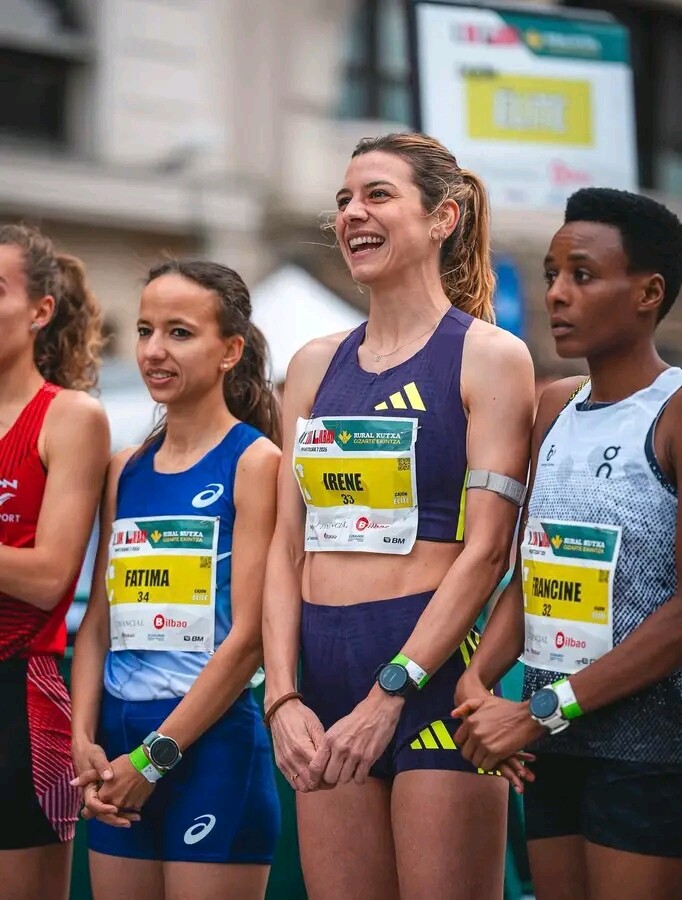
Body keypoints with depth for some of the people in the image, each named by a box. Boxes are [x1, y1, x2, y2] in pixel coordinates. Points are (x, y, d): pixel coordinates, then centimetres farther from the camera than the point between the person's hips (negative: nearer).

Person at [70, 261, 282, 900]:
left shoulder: (255, 461, -6)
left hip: (213, 741, -5)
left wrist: (154, 756, -13)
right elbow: (99, 621, 10)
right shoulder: (125, 470, 11)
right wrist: (84, 741, -4)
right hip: (117, 746, 6)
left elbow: (247, 635, -12)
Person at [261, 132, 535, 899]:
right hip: (324, 673, 5)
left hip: (437, 670, -5)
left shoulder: (487, 355, -2)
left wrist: (388, 693, -15)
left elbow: (487, 547, -10)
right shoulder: (315, 365, 14)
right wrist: (282, 697, -2)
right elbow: (288, 544, 11)